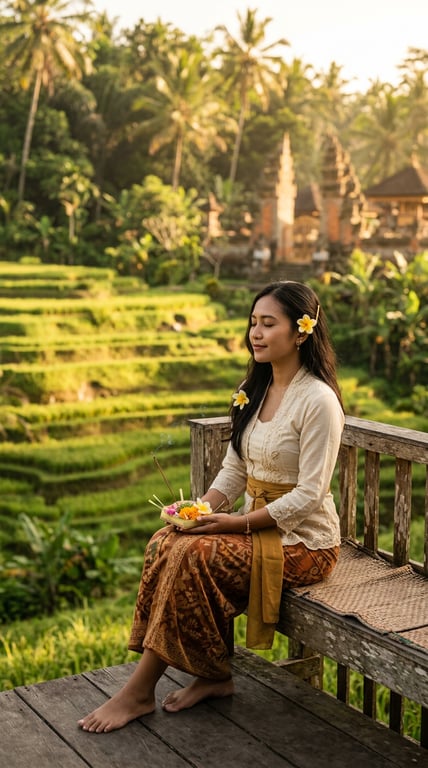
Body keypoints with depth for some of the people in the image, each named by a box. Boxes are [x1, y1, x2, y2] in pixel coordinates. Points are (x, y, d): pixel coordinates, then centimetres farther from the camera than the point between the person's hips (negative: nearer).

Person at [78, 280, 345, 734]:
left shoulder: (318, 400, -17)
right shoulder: (253, 390, 9)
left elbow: (309, 495, -19)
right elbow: (234, 470, 11)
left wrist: (237, 522, -21)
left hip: (303, 542, -8)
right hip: (257, 525, 8)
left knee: (192, 555, -25)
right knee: (166, 541, -15)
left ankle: (140, 692, -12)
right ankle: (213, 675, -4)